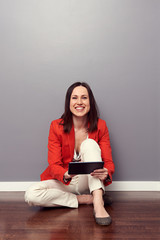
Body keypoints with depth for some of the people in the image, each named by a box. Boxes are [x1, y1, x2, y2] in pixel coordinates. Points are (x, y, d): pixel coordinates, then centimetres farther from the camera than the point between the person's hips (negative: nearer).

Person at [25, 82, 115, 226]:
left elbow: (109, 162, -10)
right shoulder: (56, 126, -11)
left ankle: (98, 203, -36)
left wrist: (106, 173, -35)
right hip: (64, 181, 1)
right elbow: (54, 165, -14)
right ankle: (85, 199, -17)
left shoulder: (100, 126, -8)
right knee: (31, 195, -26)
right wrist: (65, 175, -37)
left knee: (89, 143, -26)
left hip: (89, 182, 0)